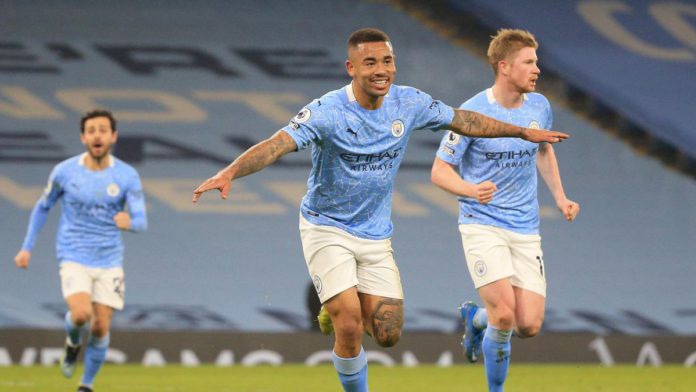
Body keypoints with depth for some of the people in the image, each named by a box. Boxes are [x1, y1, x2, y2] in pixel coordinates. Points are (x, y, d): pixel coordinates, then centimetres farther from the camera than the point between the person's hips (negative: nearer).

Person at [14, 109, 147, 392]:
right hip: (74, 259, -1)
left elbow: (141, 221, -12)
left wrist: (130, 222, -37)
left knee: (101, 328, -2)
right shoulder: (64, 172, -5)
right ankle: (73, 343, 11)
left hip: (110, 262, 1)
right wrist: (27, 247, 10)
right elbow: (43, 207, 11)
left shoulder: (127, 176, -6)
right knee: (81, 314, -25)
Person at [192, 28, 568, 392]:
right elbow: (278, 144, -34)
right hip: (327, 229, -5)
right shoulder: (327, 111, -22)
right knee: (350, 329, -16)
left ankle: (341, 308, 33)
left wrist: (524, 132, 19)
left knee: (387, 335, 1)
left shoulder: (409, 103, -6)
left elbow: (462, 120, 10)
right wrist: (229, 173, -51)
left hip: (375, 235, 5)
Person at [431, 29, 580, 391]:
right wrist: (471, 190, -28)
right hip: (482, 224, -5)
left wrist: (559, 196, 14)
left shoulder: (539, 106, 3)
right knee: (504, 315, -21)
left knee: (529, 326, -3)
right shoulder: (472, 113, -13)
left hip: (525, 229, 5)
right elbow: (439, 171, -8)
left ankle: (476, 318, 31)